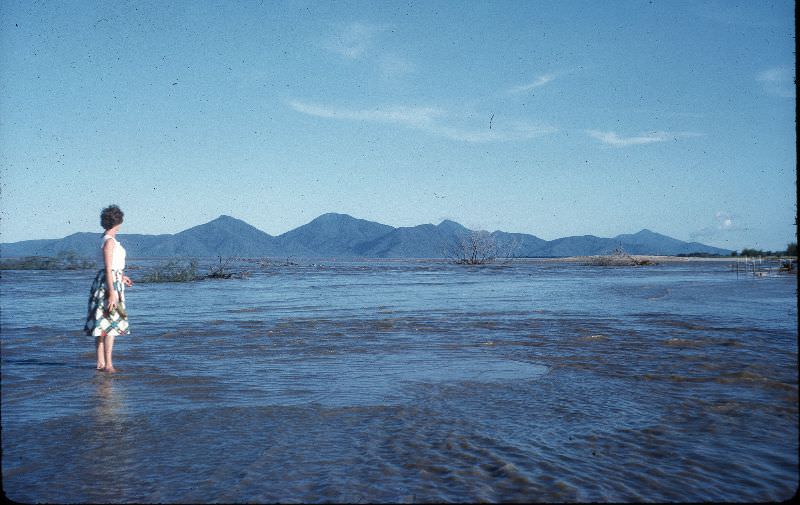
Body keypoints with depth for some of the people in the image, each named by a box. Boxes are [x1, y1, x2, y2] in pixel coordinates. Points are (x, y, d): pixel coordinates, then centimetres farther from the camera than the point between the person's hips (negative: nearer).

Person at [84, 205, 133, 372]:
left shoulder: (110, 240, 12)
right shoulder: (109, 241, -16)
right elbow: (108, 269, -20)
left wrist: (121, 277, 31)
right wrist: (112, 293, -22)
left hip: (112, 281, 10)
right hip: (109, 283, -10)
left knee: (102, 324, 10)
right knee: (110, 323, -8)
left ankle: (101, 362, 15)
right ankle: (108, 364, -7)